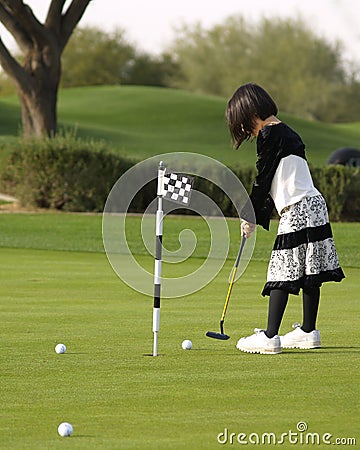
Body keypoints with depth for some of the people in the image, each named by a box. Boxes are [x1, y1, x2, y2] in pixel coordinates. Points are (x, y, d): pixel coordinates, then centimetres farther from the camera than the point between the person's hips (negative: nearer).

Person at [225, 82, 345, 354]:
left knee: (283, 270, -11)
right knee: (309, 271, 13)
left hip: (298, 210, -10)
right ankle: (308, 332, 19)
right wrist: (256, 219, 18)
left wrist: (250, 216, 2)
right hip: (313, 207, 10)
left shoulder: (269, 135, -9)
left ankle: (270, 337, -14)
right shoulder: (286, 133, 20)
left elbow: (263, 179, -9)